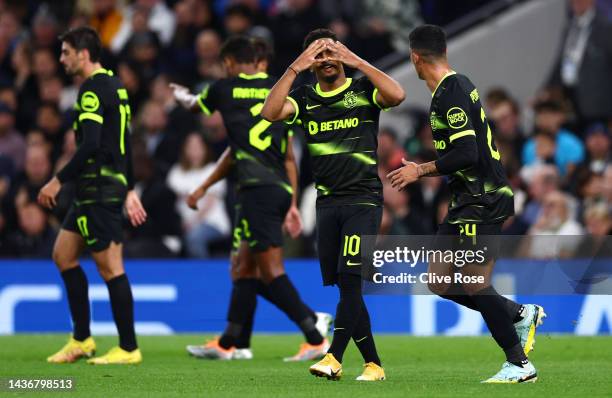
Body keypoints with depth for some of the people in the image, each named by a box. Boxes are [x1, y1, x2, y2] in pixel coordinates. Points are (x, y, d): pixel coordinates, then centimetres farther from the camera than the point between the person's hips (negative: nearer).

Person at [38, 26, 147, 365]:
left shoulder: (94, 89, -14)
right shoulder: (113, 86, 16)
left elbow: (90, 144, -23)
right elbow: (123, 143, 20)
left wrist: (58, 180, -19)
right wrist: (129, 190, 23)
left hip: (100, 190, -10)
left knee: (110, 266, -6)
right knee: (63, 255, 13)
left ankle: (128, 348, -2)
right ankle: (81, 340, 16)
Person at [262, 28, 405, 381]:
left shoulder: (363, 89, 2)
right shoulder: (305, 98, 10)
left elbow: (397, 95, -19)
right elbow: (271, 112, -8)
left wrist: (357, 62, -15)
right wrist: (295, 69, -12)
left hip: (364, 197, -4)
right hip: (328, 203, 4)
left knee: (350, 277, -16)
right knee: (344, 287, 3)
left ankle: (334, 358, -20)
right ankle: (373, 364, 10)